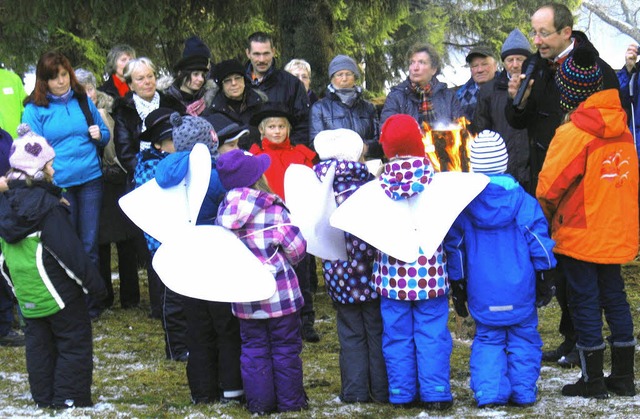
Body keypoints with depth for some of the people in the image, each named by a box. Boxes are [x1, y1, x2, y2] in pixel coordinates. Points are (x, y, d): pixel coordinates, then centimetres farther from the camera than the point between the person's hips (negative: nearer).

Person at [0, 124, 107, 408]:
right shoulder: (47, 206, -21)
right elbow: (71, 251, -20)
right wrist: (95, 284, -12)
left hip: (27, 294, 7)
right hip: (58, 290, -7)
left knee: (38, 342, 17)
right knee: (74, 341, 4)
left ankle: (44, 397, 22)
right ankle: (70, 399, 4)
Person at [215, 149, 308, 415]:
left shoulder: (224, 212, -3)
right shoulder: (273, 211, -15)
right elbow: (297, 248, -10)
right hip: (279, 293, -4)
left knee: (254, 348, 13)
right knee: (285, 347, 9)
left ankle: (259, 402, 16)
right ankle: (290, 401, 15)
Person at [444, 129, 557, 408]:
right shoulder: (521, 200, -6)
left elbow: (454, 249, 4)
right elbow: (539, 242, -4)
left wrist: (457, 290, 14)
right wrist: (546, 280, 7)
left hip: (482, 291, 1)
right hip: (520, 291, -1)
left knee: (487, 339, 11)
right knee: (524, 338, 10)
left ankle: (489, 392, 2)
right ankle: (523, 391, 11)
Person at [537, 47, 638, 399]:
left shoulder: (573, 133, -17)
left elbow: (549, 186, -15)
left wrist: (546, 219, 3)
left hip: (579, 235, -6)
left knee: (585, 301, 2)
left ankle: (593, 381, 7)